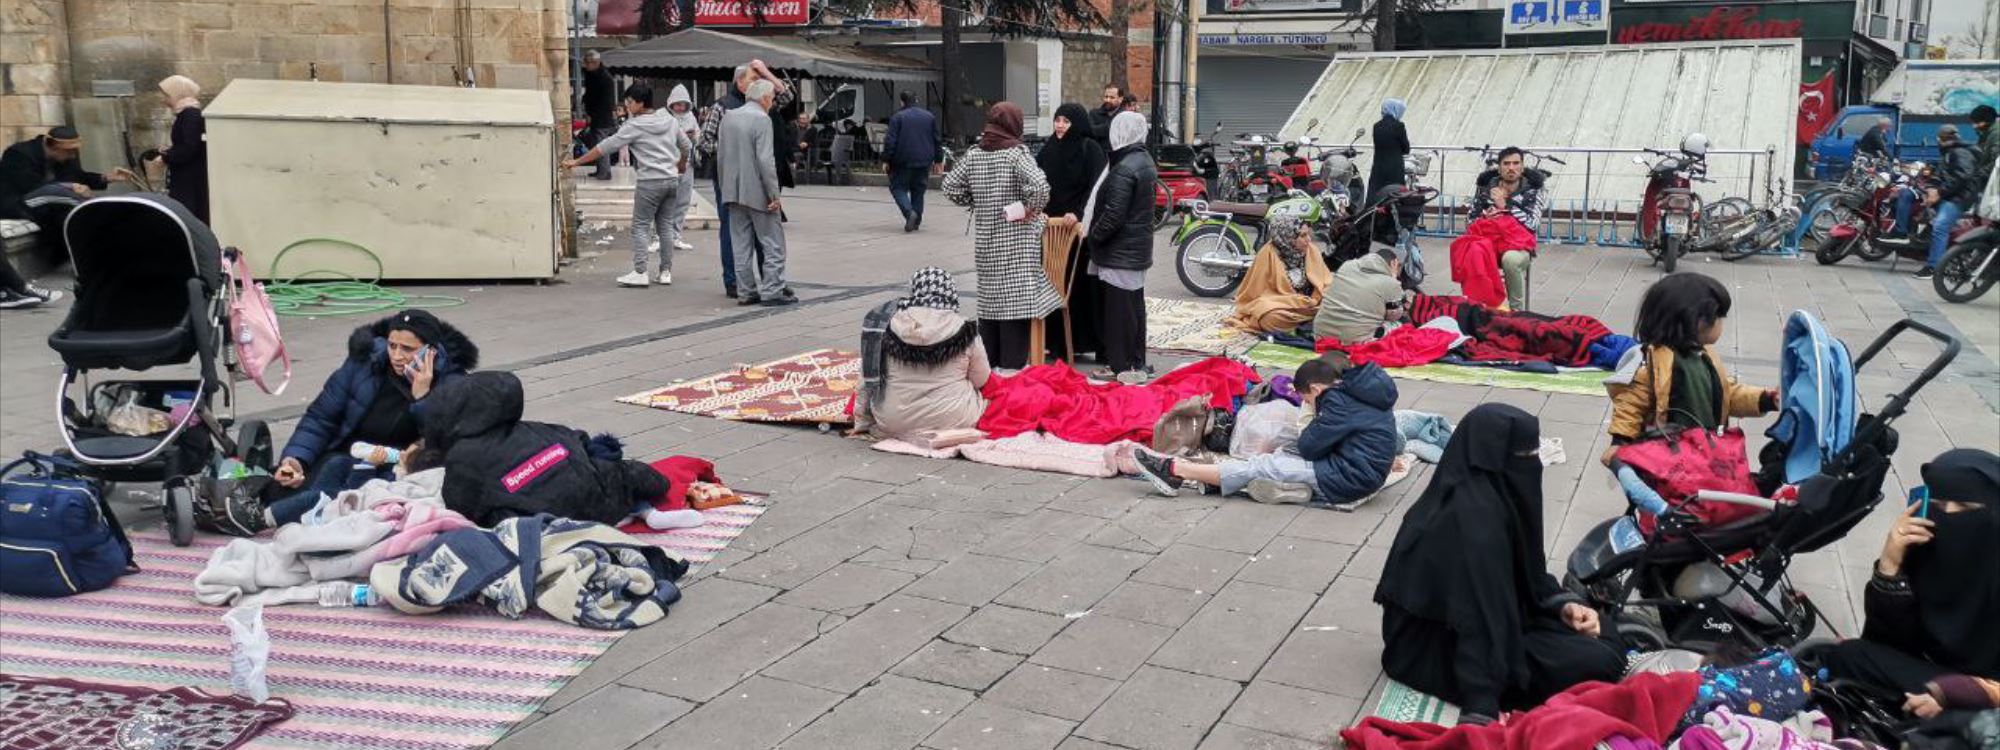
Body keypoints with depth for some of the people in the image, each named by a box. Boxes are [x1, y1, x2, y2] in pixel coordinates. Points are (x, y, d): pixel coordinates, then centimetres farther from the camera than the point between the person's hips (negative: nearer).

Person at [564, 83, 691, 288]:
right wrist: (681, 163, 38)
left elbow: (606, 147, -9)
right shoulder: (669, 119, 9)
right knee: (666, 225, 11)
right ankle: (666, 271, 12)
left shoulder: (634, 126, -10)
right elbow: (686, 145, 19)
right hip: (671, 179, 7)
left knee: (640, 226, -1)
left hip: (650, 182, -6)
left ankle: (640, 273, -5)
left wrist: (576, 161, -3)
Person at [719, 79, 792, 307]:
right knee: (773, 244, 1)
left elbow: (720, 157, 13)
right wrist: (774, 195, -14)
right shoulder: (761, 119, -13)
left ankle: (747, 292, 12)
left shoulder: (728, 117, 9)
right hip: (758, 192, -7)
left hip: (733, 192, 7)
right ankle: (772, 292, -2)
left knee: (742, 245, 9)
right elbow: (765, 161, -18)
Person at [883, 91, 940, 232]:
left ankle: (909, 212, -17)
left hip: (903, 162, -4)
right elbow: (936, 140, 13)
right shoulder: (929, 117, 9)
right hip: (924, 161, 4)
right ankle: (916, 221, 10)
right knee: (918, 190, 12)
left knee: (898, 187, 5)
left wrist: (886, 160, -5)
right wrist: (937, 160, 19)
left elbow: (890, 141, -10)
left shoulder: (898, 117, -7)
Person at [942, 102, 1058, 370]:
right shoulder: (1017, 152, -12)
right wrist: (1032, 208, -10)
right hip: (1017, 241, -6)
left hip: (985, 242, 6)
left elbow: (951, 186, 7)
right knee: (1016, 300, -3)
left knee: (988, 301, 14)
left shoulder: (973, 155, 5)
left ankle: (988, 362, 22)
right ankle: (1013, 366, -2)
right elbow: (1039, 185, -26)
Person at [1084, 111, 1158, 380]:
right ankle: (1135, 363, 23)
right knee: (1134, 306, 15)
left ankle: (1125, 365, 1)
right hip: (1137, 249, 10)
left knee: (1119, 310, -3)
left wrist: (1094, 234, -6)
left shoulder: (1124, 169, -20)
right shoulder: (1144, 160, 11)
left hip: (1119, 253, -10)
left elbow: (1113, 214, -22)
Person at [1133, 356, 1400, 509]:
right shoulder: (1355, 389, 14)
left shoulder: (1340, 400, -15)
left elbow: (1308, 446, -14)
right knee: (1272, 460, 5)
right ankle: (1184, 472, -2)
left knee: (1261, 467, -7)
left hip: (1348, 479, -9)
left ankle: (1175, 469, -5)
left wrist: (1316, 419, 3)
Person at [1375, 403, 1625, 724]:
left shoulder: (1475, 492, 0)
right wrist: (1482, 710, -33)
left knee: (1604, 634, 12)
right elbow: (1482, 617, -33)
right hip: (1439, 654, -10)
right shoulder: (1475, 517, -29)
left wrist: (1562, 604, -2)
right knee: (1600, 661, -13)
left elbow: (1521, 571, 14)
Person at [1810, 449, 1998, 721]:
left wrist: (1949, 692, -29)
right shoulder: (1923, 548, -7)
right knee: (1842, 657, -20)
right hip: (1933, 677, 5)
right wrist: (1890, 565, -20)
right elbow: (1885, 641, -8)